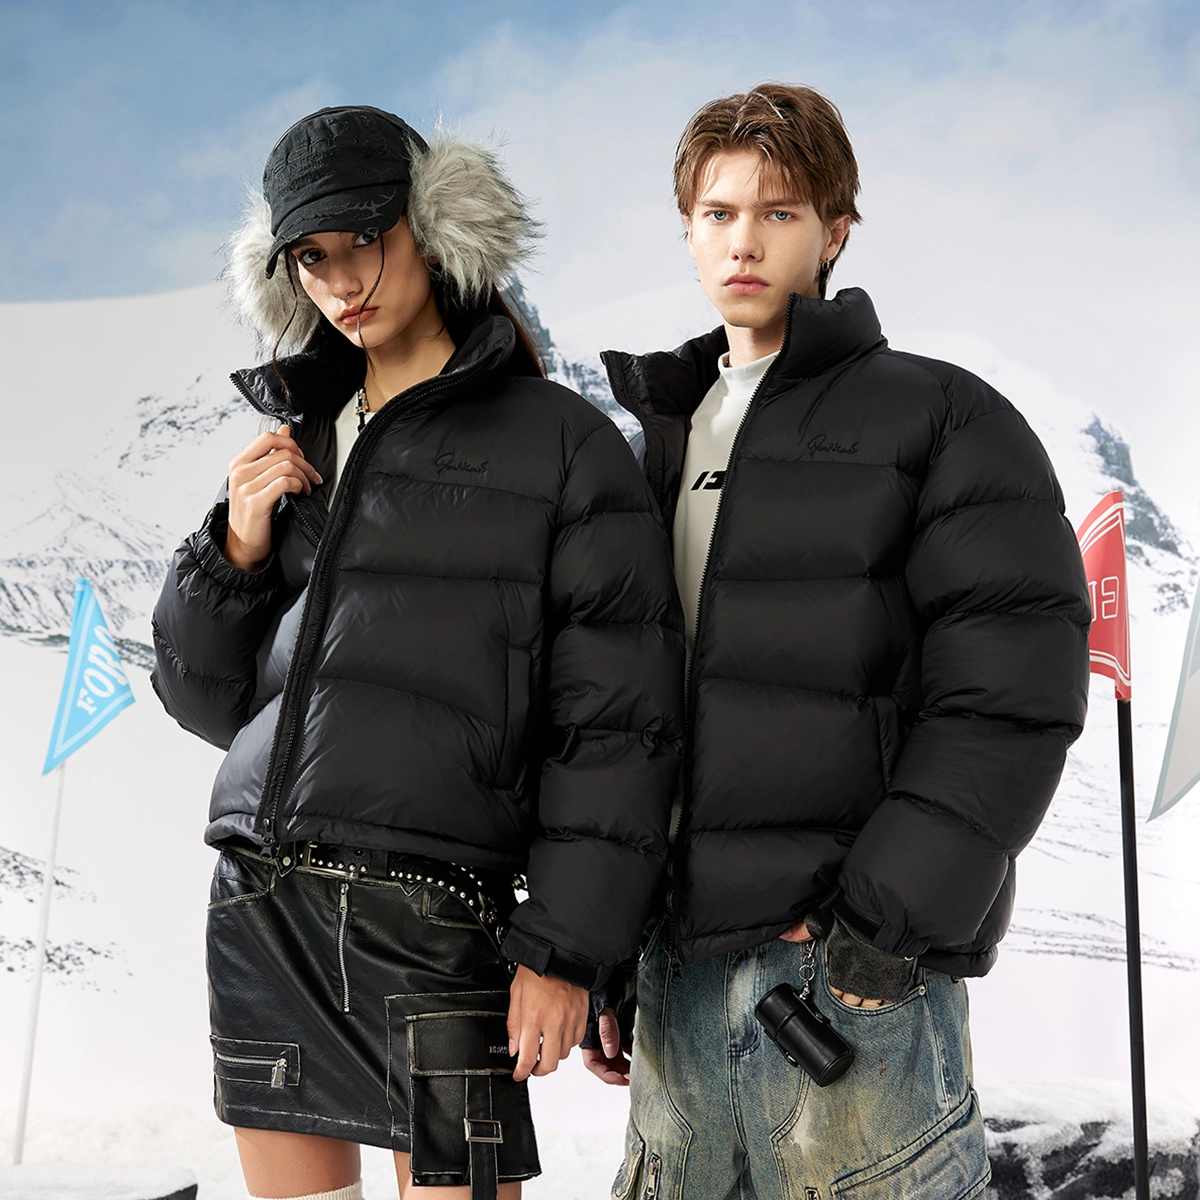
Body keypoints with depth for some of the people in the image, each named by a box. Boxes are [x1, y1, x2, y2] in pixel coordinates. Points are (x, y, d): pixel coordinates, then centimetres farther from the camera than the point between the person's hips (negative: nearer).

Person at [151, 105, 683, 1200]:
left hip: (427, 917, -5)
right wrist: (235, 551, 0)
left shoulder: (563, 442, -2)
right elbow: (208, 701, 16)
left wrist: (566, 945, -10)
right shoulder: (299, 445, 14)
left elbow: (616, 717, -6)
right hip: (256, 906, 6)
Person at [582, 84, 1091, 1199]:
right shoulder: (662, 443, 16)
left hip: (852, 963, -5)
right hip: (676, 960, 5)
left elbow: (1011, 693, -10)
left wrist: (890, 921, -17)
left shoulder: (939, 418, 0)